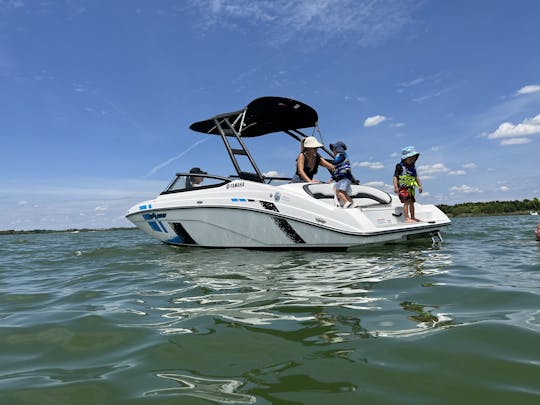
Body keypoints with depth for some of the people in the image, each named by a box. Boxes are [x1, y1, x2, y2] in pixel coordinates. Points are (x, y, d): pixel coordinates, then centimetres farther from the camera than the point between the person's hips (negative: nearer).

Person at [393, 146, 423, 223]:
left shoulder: (413, 167, 15)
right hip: (403, 188, -7)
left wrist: (420, 185, 17)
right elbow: (395, 177, -11)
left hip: (411, 188, 8)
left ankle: (413, 217, 22)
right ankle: (407, 218, -14)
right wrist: (395, 187, -20)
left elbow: (416, 177, 23)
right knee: (406, 202, -14)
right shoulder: (400, 166, -7)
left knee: (412, 203, 12)